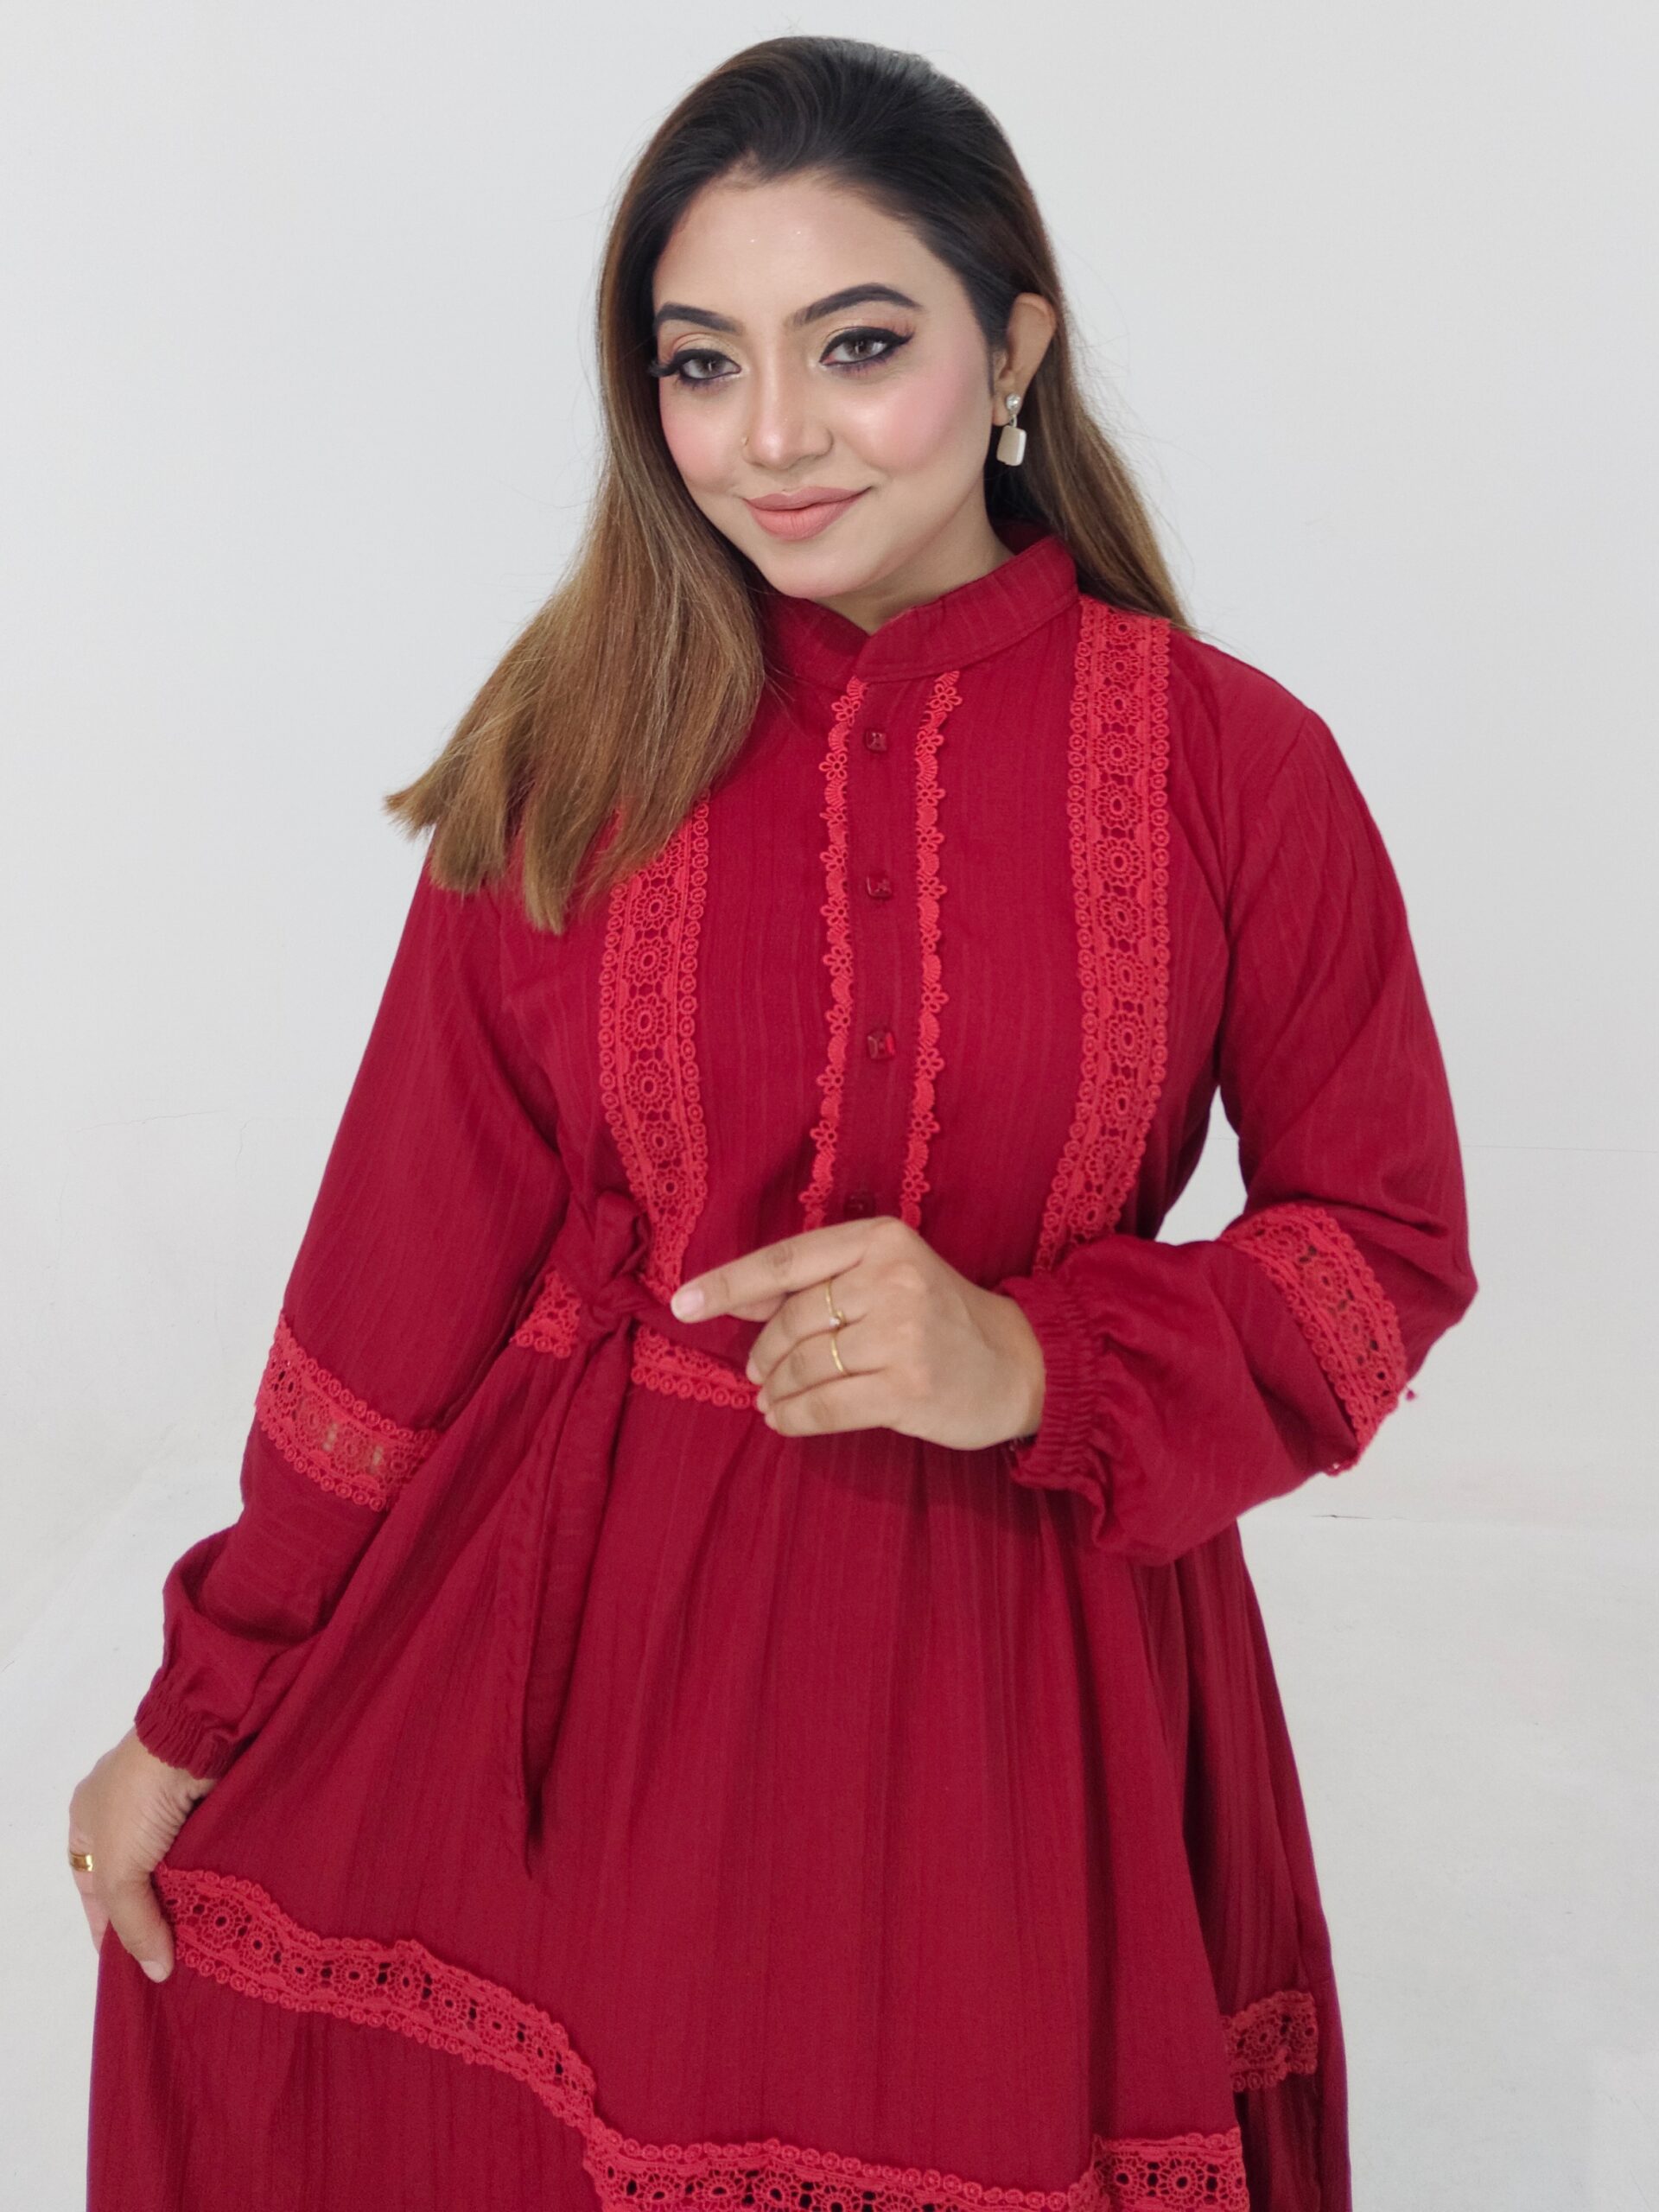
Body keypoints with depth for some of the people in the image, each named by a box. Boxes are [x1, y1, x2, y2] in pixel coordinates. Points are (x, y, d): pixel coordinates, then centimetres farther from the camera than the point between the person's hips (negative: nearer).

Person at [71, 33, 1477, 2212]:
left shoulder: (1233, 764, -7)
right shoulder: (577, 747, -4)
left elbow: (1384, 1243, -1)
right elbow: (409, 1253, 0)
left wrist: (1030, 1360, -19)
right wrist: (205, 1712, 4)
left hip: (1018, 1666, 0)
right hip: (564, 1624, 1)